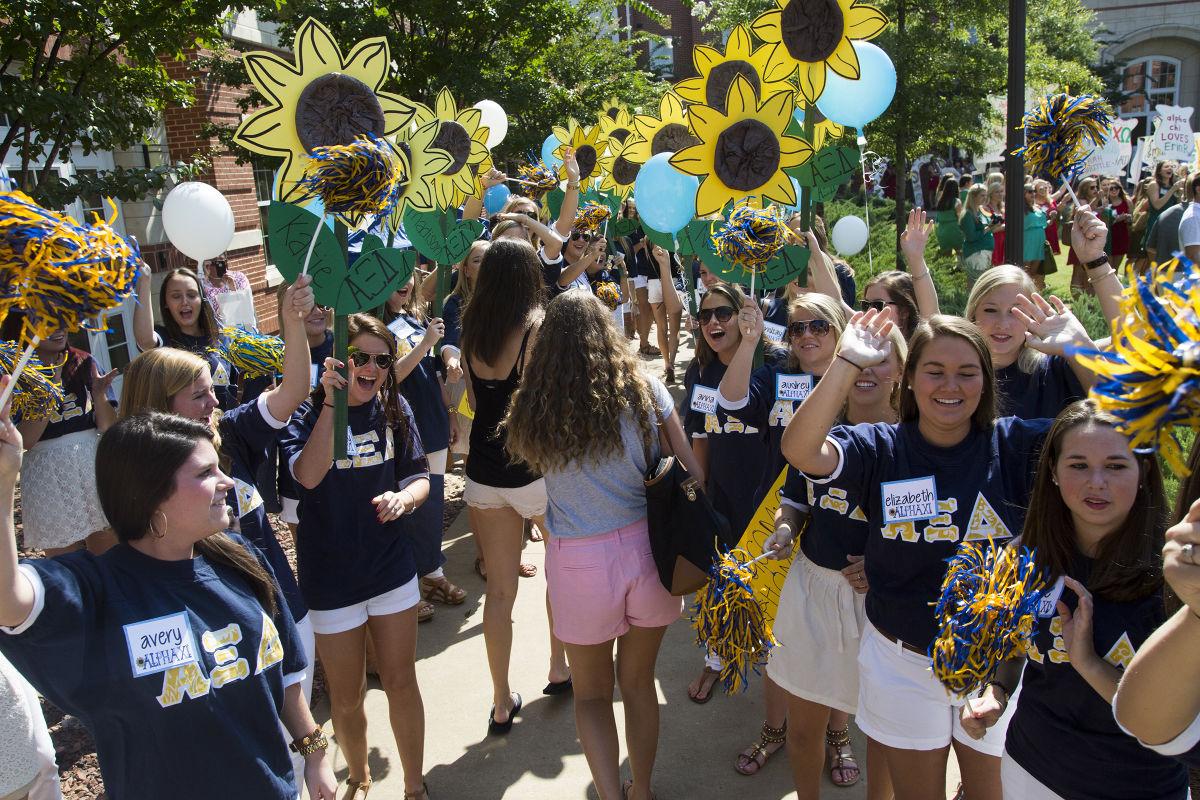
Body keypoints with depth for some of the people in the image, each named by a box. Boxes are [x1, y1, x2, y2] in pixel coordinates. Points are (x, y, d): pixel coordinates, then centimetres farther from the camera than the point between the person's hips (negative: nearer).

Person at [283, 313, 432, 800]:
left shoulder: (394, 410, -3)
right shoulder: (307, 413, -13)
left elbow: (420, 478, 1)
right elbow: (308, 475, -31)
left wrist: (404, 497, -22)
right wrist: (331, 402, -37)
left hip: (392, 569, 2)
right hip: (331, 580, -2)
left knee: (401, 683, 11)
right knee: (346, 697, 13)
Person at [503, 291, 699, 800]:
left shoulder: (533, 405, -9)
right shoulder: (643, 389, -5)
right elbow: (691, 469, -4)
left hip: (579, 563, -2)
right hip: (647, 545, 2)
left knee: (591, 693, 21)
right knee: (638, 682, 24)